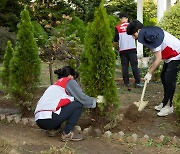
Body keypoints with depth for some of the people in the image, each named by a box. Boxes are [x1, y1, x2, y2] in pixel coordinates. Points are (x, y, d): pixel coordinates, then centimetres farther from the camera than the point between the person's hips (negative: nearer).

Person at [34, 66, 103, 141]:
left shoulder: (55, 84, 28)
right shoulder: (69, 81, 6)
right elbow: (82, 98, 2)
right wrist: (95, 100, 20)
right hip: (49, 118, -9)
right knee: (78, 104, 3)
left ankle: (52, 129, 15)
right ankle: (67, 134, 0)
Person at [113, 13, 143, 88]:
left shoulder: (117, 28, -3)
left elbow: (115, 40, -2)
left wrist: (115, 47, 17)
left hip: (123, 50, 0)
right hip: (132, 48, 0)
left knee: (125, 66, 7)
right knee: (134, 66, 1)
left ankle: (126, 82, 10)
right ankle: (137, 82, -2)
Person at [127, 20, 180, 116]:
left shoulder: (151, 37, -28)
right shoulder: (147, 34, 1)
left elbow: (158, 59, -26)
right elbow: (157, 56, 5)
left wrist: (149, 73, -18)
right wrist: (151, 70, 3)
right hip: (169, 56, 10)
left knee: (169, 80, -9)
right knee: (164, 77, 12)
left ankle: (169, 106, -1)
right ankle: (165, 102, 21)